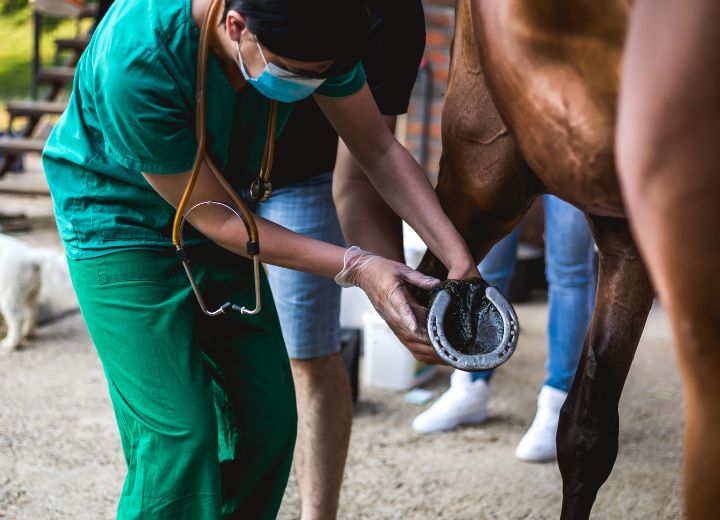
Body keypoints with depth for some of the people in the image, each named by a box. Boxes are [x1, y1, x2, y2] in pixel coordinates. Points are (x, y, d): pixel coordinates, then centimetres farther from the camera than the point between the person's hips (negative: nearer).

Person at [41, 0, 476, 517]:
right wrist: (356, 267, -29)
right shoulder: (136, 64, -37)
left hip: (217, 210, 6)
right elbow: (214, 218, -26)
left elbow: (380, 150, -9)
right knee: (178, 436, -15)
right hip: (121, 219, -6)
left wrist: (459, 257, -20)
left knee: (268, 417, 4)